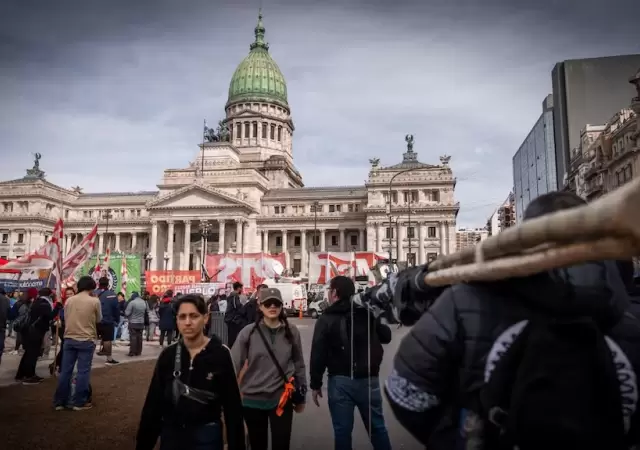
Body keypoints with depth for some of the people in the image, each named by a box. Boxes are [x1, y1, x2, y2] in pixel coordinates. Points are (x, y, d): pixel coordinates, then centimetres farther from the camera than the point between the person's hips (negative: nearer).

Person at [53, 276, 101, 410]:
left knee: (65, 371, 9)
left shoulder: (69, 300, 4)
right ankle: (79, 402, 6)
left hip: (69, 339, 4)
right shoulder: (95, 301, -8)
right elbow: (98, 319, 3)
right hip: (86, 340, -4)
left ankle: (59, 401, 16)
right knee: (83, 371, 2)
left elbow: (65, 318, 13)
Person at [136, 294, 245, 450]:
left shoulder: (220, 354, -12)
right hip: (171, 433, 3)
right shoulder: (168, 355, -2)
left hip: (206, 435, -3)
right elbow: (154, 402, 2)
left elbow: (232, 405, -9)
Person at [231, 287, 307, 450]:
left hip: (282, 398, 0)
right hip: (253, 399, 0)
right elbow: (234, 365, -7)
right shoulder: (248, 332, -9)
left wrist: (301, 397, 10)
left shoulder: (291, 331, -4)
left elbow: (299, 365, 5)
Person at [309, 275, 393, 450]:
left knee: (342, 430, 8)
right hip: (369, 380, 3)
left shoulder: (326, 319, -7)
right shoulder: (369, 313, 2)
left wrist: (316, 384, -1)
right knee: (377, 427, 15)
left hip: (341, 381, -3)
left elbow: (317, 355, -9)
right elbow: (386, 336, 15)